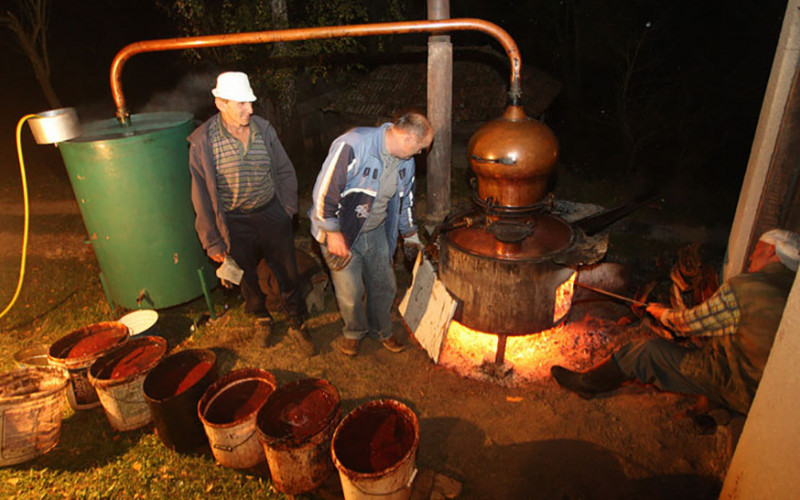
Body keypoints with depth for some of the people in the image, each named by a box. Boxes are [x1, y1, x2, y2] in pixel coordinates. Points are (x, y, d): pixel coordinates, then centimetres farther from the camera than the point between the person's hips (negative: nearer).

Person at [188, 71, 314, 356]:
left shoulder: (263, 129, -3)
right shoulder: (203, 141, -11)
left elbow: (285, 172, 8)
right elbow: (201, 195, -7)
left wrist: (287, 211, 4)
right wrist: (212, 242, -5)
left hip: (271, 215, 2)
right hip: (235, 224, -1)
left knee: (288, 274, 9)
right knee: (247, 277, 17)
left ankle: (297, 326, 30)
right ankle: (261, 318, 44)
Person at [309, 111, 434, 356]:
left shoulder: (405, 160, -1)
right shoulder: (352, 146, -27)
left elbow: (405, 199, 15)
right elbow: (324, 190, -26)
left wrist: (410, 236, 22)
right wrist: (333, 233, -23)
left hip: (375, 232, 6)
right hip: (340, 233, -6)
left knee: (384, 285, 14)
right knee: (351, 292, 2)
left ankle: (381, 330, 41)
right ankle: (354, 331, 33)